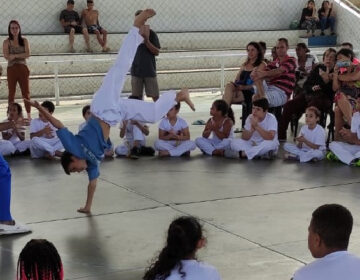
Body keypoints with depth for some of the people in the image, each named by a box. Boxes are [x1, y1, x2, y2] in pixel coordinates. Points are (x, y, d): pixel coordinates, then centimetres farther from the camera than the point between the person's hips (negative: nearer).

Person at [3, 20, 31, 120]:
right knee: (11, 93, 4)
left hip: (23, 68, 1)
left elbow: (28, 54, -7)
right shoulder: (7, 42, 0)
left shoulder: (24, 41, 5)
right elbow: (6, 56, -12)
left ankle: (29, 114, 8)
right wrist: (21, 55, -17)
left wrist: (15, 56, -13)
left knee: (26, 92, 3)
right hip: (11, 69, -1)